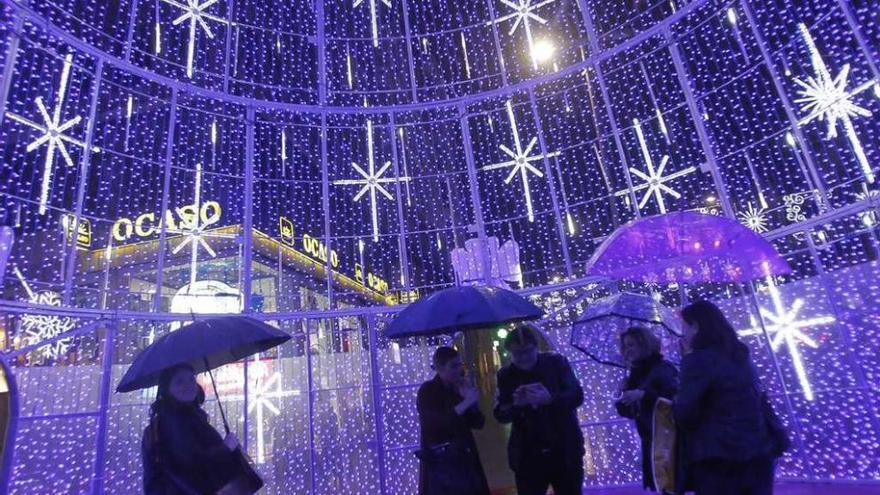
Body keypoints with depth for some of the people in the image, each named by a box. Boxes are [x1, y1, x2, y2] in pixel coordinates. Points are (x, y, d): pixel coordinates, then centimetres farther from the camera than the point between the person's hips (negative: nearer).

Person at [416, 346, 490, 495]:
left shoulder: (460, 388, 7)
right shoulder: (427, 391, -6)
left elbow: (478, 423, 7)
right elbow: (433, 424, -20)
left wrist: (470, 401, -10)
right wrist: (466, 403, -20)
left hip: (465, 459, 5)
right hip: (439, 463, -4)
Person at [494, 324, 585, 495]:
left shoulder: (556, 362, -5)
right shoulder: (506, 375, -1)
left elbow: (577, 396, -9)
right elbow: (500, 414, -2)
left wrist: (550, 399, -28)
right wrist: (516, 404, -24)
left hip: (565, 450, 0)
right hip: (527, 455, 1)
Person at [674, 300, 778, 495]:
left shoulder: (699, 359, -13)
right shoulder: (739, 354, 11)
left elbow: (685, 415, -15)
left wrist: (676, 402, 7)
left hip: (719, 459, -7)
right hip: (759, 453, 7)